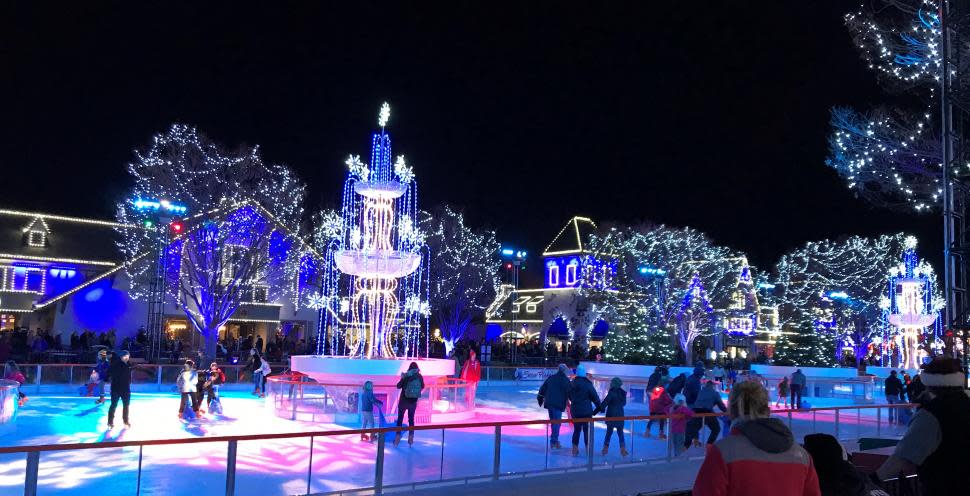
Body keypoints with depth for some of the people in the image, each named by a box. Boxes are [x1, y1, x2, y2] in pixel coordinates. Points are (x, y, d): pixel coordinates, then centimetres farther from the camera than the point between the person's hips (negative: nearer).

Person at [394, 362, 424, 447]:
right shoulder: (419, 377, -6)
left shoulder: (406, 376, -12)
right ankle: (411, 439, 11)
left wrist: (402, 378, 9)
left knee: (400, 419, 8)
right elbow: (422, 387, 9)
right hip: (413, 401, 2)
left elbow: (398, 386, -4)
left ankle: (397, 437, 6)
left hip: (403, 400, -2)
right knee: (411, 419, 13)